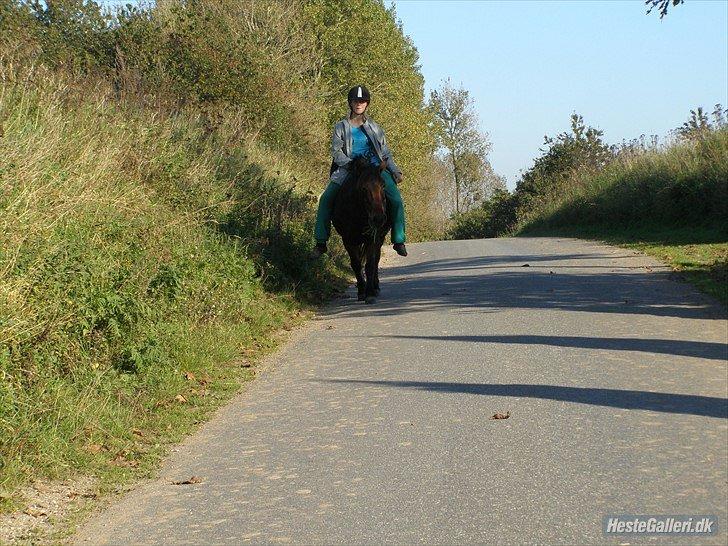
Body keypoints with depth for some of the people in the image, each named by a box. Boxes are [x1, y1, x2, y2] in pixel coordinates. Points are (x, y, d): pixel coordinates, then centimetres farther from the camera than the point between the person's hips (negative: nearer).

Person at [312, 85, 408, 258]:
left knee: (396, 200, -19)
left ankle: (399, 241, -10)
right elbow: (336, 151, -3)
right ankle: (321, 242, -11)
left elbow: (385, 153, 14)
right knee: (326, 199, -18)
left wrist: (395, 171, 3)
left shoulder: (374, 127, 11)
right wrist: (350, 164, -20)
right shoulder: (341, 127, 7)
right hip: (348, 169, 0)